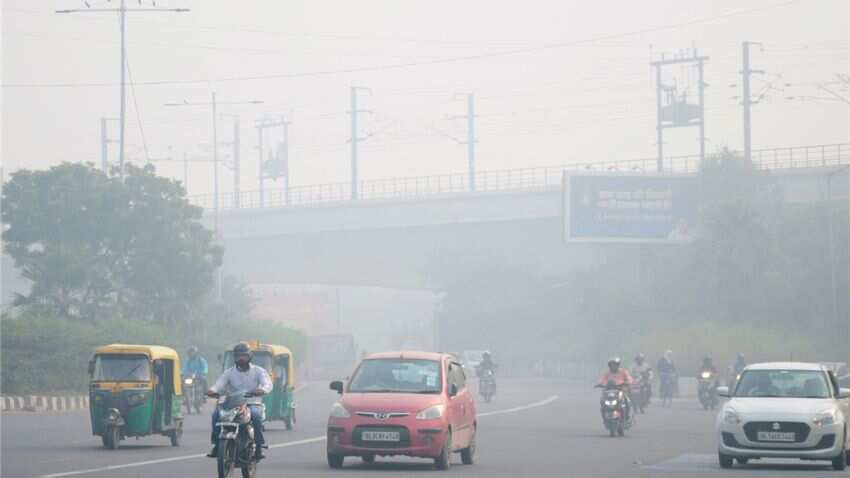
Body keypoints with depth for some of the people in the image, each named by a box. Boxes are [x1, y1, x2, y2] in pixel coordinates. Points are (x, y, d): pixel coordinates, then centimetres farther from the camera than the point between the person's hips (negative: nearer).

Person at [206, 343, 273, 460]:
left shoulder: (258, 371, 8)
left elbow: (267, 383, -10)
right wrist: (213, 390, -29)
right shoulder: (229, 372, 14)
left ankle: (259, 447, -32)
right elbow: (220, 383, -4)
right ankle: (216, 445, -17)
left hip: (252, 403, -2)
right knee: (216, 414, -25)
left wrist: (262, 390, -35)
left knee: (256, 414, -37)